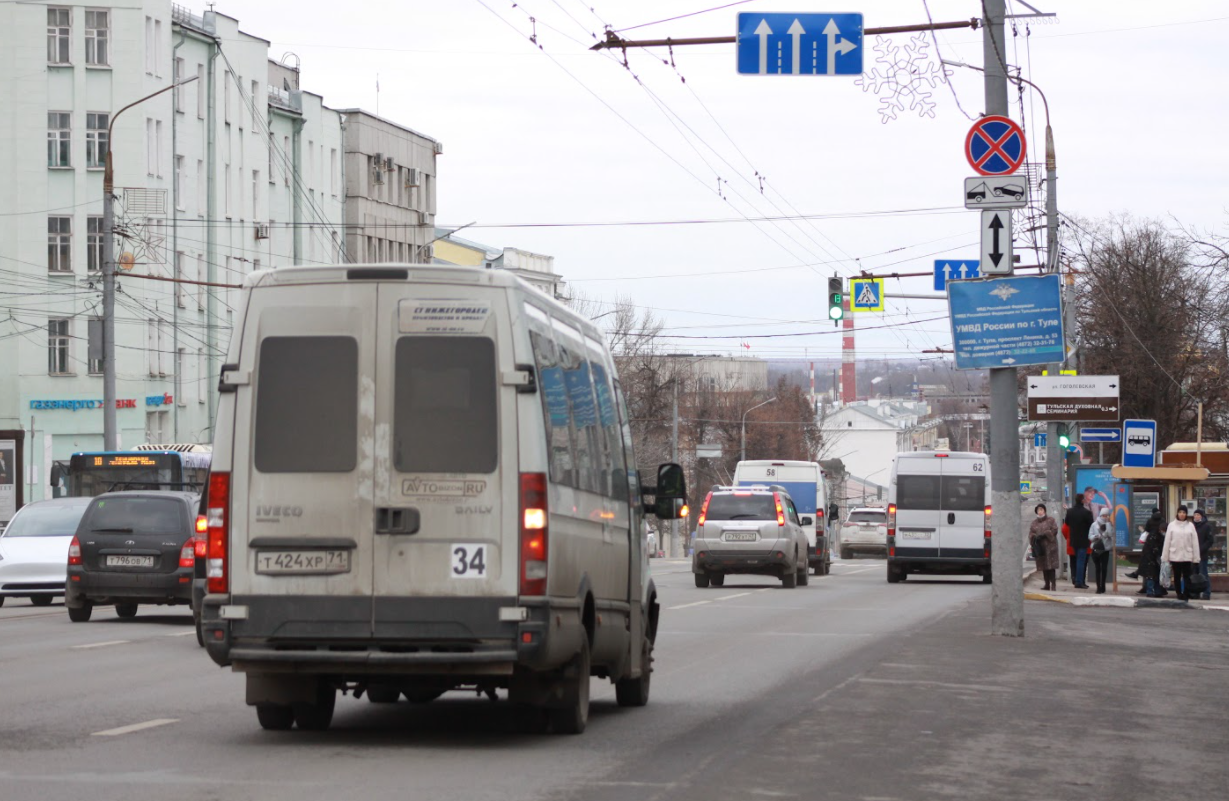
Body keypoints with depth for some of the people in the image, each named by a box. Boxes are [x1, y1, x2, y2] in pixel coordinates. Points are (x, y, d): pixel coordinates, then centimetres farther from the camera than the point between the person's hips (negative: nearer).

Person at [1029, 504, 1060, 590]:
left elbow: (1054, 530, -7)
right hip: (1039, 546, 4)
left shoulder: (1051, 520, 3)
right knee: (1044, 566, 6)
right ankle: (1047, 584, 11)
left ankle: (1053, 584, -11)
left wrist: (1044, 535, -16)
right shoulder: (1034, 522, 15)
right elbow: (1031, 534, 10)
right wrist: (1035, 537, -13)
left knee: (1051, 566, -11)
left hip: (1050, 545, -4)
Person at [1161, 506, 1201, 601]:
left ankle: (1186, 595, -4)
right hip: (1175, 556, 1)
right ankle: (1179, 594, 18)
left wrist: (1196, 557, -1)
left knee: (1187, 577, -4)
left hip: (1187, 556, -1)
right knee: (1177, 577, 8)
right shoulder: (1172, 525, 3)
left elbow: (1195, 542, 3)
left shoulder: (1190, 526, 3)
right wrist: (1165, 557, 1)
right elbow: (1167, 541, 3)